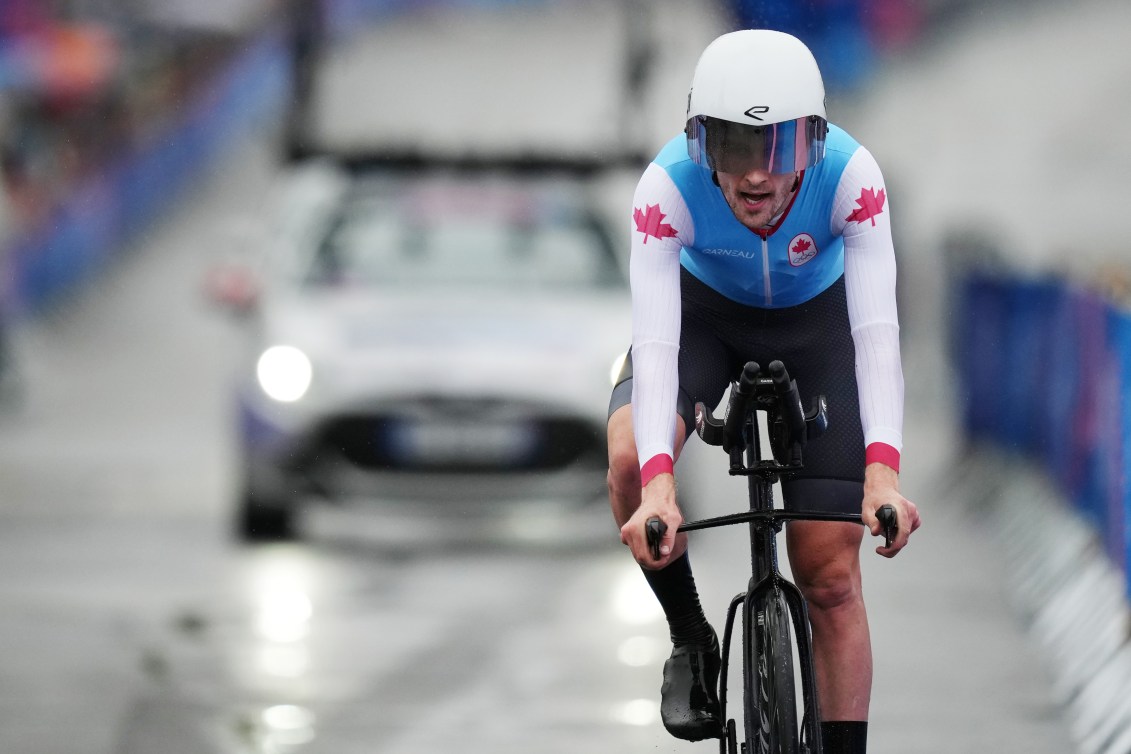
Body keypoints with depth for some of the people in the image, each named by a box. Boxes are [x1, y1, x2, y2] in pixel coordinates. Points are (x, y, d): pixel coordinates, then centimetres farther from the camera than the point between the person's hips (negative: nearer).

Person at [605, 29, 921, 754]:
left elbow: (877, 333, -40)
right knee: (631, 460, -31)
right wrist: (657, 484, -56)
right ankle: (692, 640, -6)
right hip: (703, 309, 0)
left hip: (814, 321, 0)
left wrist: (882, 473, -54)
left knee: (830, 573, -5)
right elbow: (656, 344, -41)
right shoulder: (670, 185, -36)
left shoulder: (850, 176, -35)